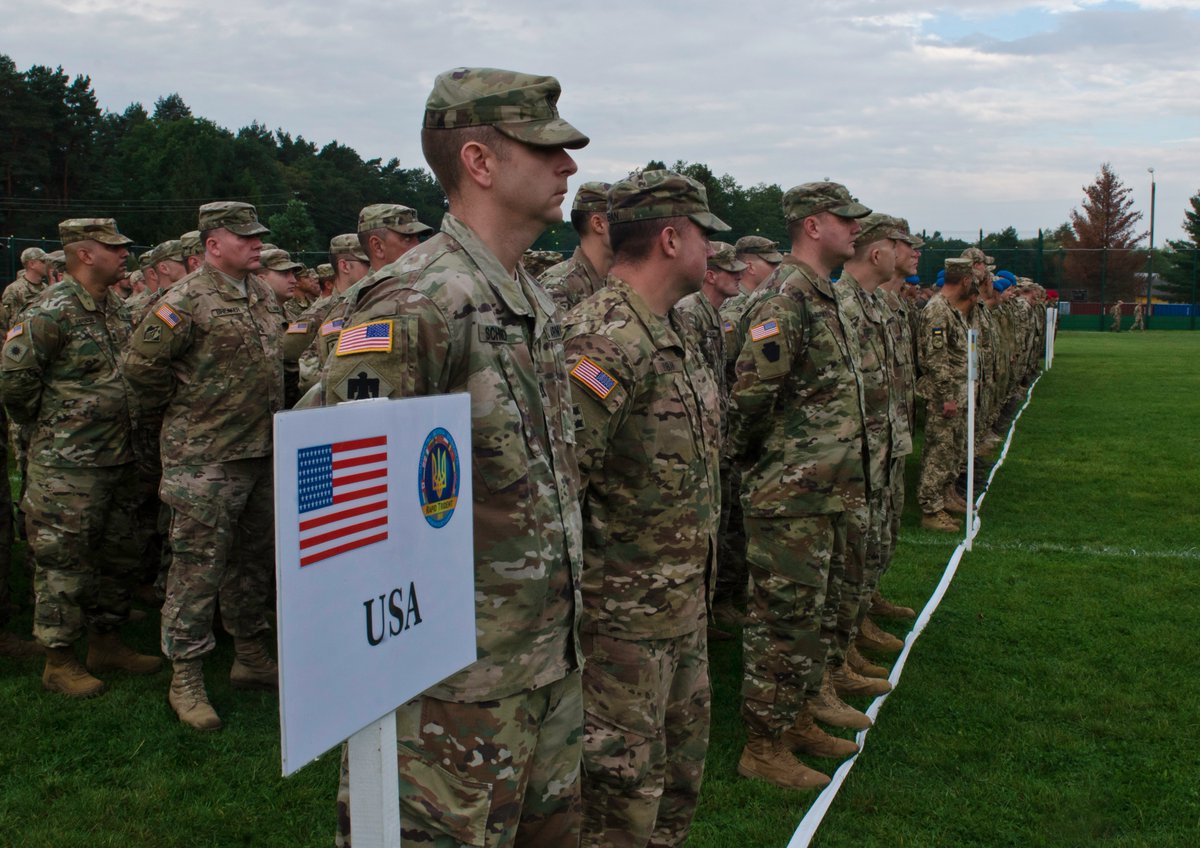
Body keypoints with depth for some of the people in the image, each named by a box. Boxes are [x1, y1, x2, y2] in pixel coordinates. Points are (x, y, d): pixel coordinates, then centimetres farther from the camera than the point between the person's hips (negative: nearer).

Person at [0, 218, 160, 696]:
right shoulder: (52, 312, -16)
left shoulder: (114, 307, 10)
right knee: (65, 562, 1)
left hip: (117, 457, 9)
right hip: (68, 465, -8)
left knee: (117, 556, 16)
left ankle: (105, 644, 30)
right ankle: (59, 662, 13)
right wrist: (50, 423, -6)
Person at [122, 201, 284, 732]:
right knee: (199, 564, -4)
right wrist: (177, 415, -1)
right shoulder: (187, 302, -14)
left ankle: (251, 657, 29)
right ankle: (185, 679, 5)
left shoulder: (263, 295, 11)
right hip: (205, 456, -8)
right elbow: (140, 363, -12)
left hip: (261, 452, 8)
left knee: (255, 558, 15)